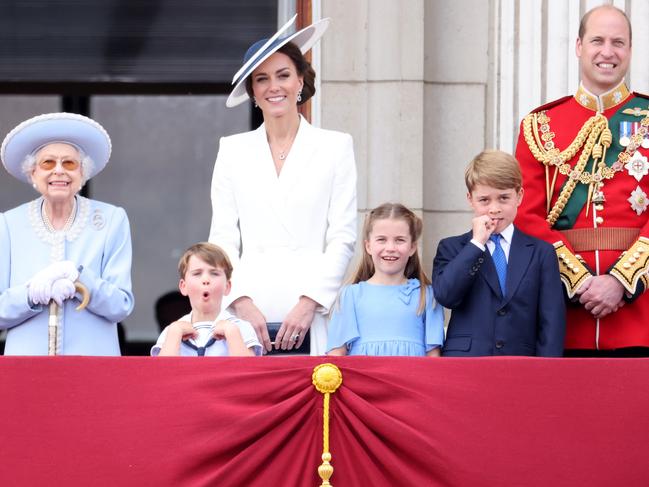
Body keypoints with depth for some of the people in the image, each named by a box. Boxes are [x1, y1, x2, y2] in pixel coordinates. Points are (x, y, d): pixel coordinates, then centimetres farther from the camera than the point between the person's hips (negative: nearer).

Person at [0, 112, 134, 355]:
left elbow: (120, 306, -1)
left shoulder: (112, 220, 4)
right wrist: (34, 294, -17)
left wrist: (76, 274, -16)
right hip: (26, 356, 1)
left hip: (92, 358, -1)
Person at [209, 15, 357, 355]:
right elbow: (223, 239, 9)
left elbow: (343, 238, 4)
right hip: (249, 314, 1)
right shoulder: (233, 151, 14)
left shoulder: (335, 147, 9)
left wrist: (309, 303, -8)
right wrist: (242, 303, -5)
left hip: (312, 318, -1)